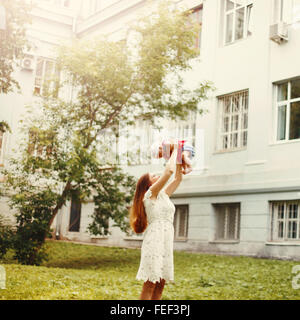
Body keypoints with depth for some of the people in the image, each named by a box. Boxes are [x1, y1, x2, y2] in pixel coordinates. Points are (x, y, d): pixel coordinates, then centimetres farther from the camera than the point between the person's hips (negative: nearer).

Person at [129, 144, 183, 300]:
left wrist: (179, 158, 20)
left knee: (160, 284, 5)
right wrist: (175, 151, 0)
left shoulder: (163, 195, 20)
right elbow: (169, 170, -12)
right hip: (155, 241, -8)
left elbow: (178, 178, 27)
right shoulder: (151, 193, -3)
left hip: (165, 243, 8)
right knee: (150, 285, -9)